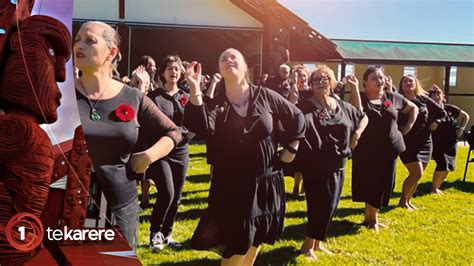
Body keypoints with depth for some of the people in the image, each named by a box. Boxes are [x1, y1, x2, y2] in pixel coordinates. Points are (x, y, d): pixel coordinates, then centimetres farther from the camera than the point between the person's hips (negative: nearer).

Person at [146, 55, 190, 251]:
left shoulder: (185, 97, 11)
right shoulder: (153, 96, -1)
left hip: (180, 151, 4)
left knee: (176, 196, 8)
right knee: (167, 193, -16)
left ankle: (167, 234, 24)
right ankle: (155, 232, 6)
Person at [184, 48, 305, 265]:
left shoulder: (265, 96, -3)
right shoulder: (216, 103, -5)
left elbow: (297, 118, 8)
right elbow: (203, 128, -27)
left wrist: (290, 149, 5)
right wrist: (195, 90, -30)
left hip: (265, 180, 2)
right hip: (231, 184, -2)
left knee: (256, 238, 17)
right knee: (238, 242, -1)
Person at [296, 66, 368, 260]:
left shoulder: (342, 106, 8)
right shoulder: (305, 106, -10)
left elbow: (363, 117, 22)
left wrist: (357, 133, 7)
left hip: (338, 165, 6)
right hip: (315, 166, -6)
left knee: (330, 206, 13)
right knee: (322, 206, -4)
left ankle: (316, 243, 29)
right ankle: (309, 245, 13)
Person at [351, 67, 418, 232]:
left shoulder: (392, 97, 6)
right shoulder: (361, 97, -5)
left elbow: (414, 108, 18)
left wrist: (407, 127, 9)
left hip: (389, 149, 4)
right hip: (366, 150, -4)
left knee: (383, 185, 8)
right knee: (368, 184, 3)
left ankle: (372, 217, 25)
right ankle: (370, 217, 21)